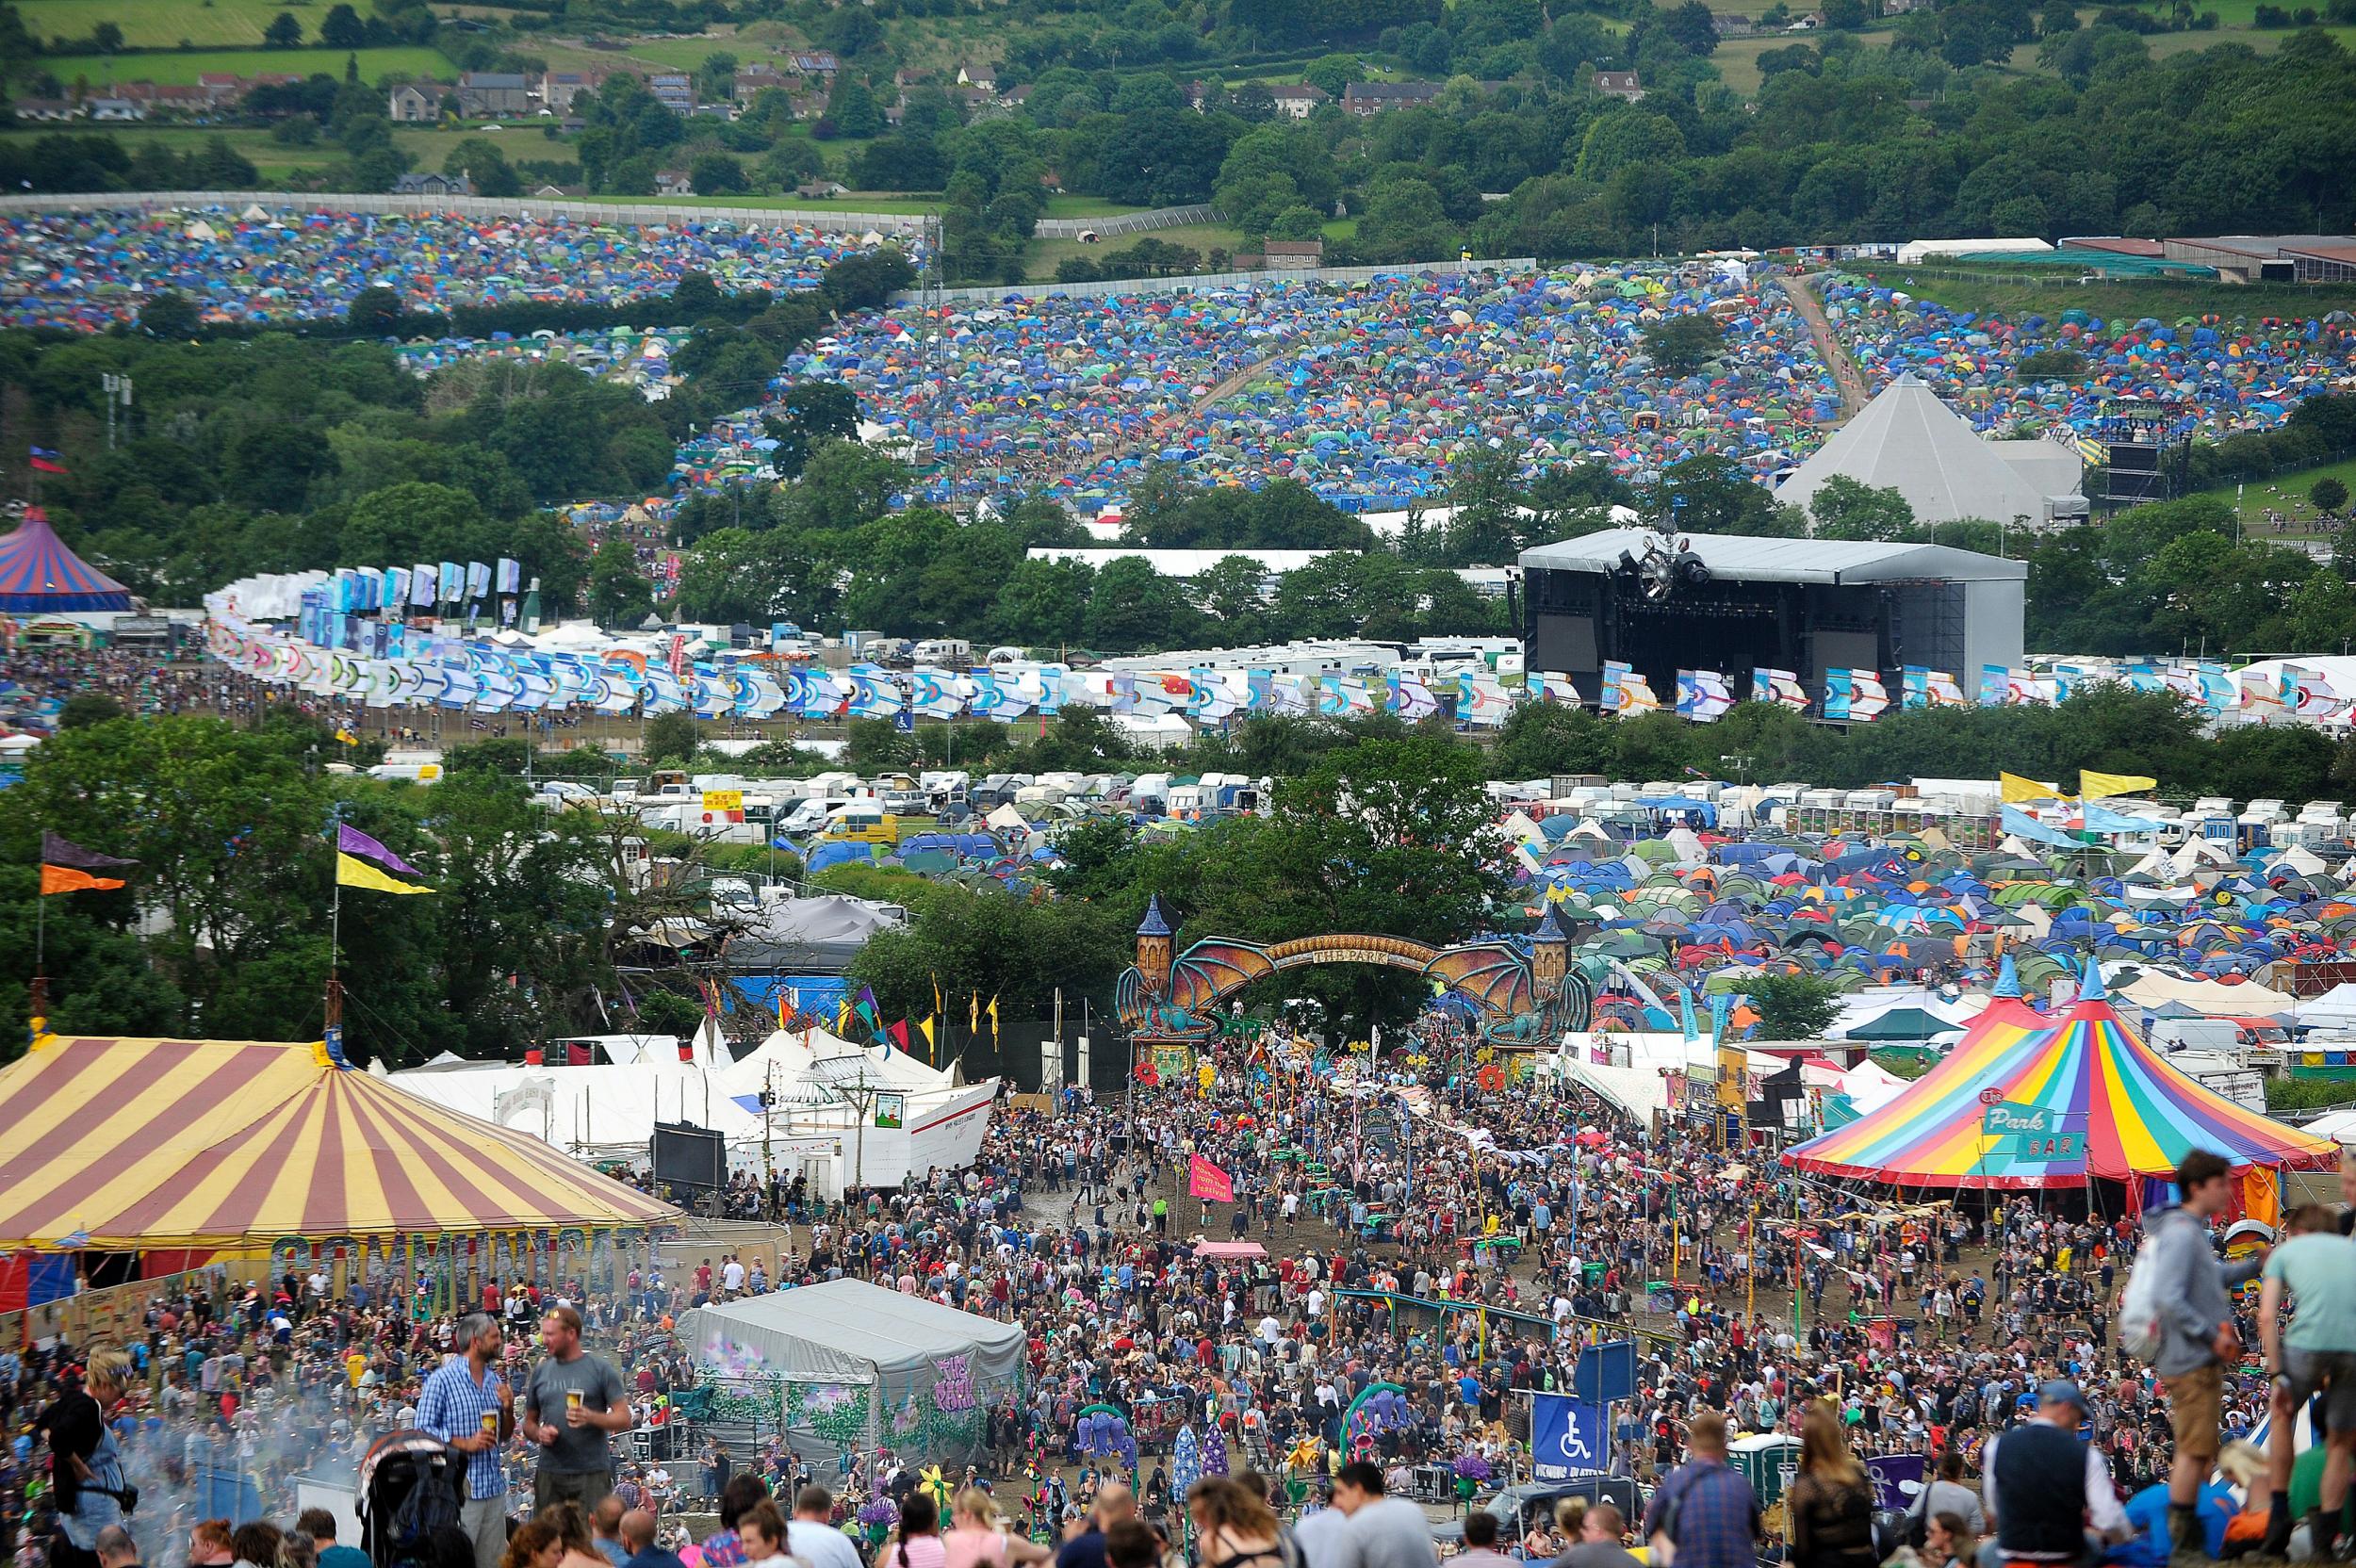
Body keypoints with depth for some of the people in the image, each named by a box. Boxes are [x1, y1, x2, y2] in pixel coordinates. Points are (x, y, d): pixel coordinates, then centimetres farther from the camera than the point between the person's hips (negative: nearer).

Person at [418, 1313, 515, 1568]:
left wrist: (508, 1409, -1)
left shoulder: (495, 1380, 13)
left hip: (494, 1488, 6)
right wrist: (466, 1444, -17)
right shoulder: (443, 1379, -7)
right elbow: (423, 1430, -10)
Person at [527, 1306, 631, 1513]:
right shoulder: (541, 1372, 13)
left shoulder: (600, 1369, 1)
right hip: (549, 1474, 4)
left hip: (592, 1474, -4)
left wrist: (591, 1417, -20)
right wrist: (539, 1433, -6)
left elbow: (624, 1420, -2)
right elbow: (529, 1423, 17)